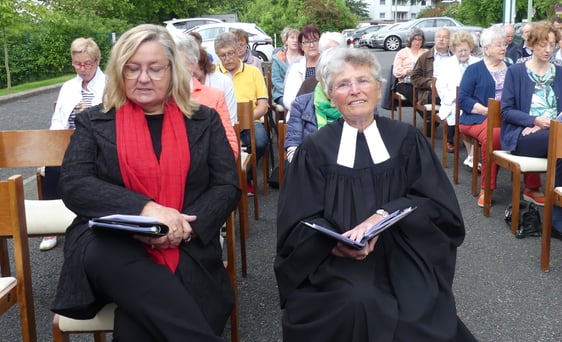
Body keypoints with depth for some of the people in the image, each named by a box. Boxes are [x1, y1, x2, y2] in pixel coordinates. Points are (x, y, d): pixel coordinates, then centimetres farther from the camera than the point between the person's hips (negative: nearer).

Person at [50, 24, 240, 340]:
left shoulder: (204, 120, 12)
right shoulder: (94, 122, 10)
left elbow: (228, 186, 6)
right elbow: (73, 186, -3)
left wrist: (186, 227, -14)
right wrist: (144, 208, -20)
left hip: (187, 252, 0)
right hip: (110, 248, 1)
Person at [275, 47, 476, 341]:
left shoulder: (407, 139, 8)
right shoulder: (315, 149, 5)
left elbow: (440, 206, -1)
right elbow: (298, 224, 0)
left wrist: (384, 215, -18)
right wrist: (336, 242, -21)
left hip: (403, 257, 1)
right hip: (336, 261, 0)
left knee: (416, 316, -27)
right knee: (358, 306, -30)